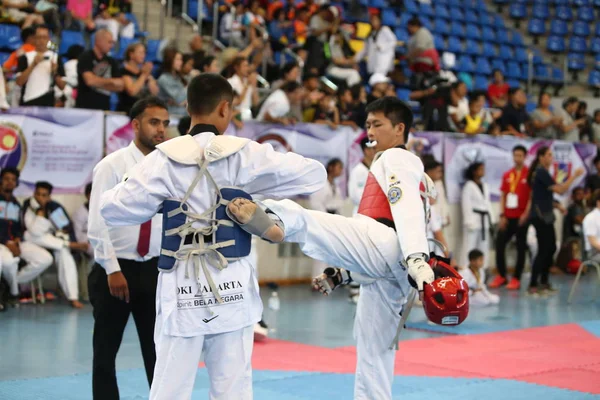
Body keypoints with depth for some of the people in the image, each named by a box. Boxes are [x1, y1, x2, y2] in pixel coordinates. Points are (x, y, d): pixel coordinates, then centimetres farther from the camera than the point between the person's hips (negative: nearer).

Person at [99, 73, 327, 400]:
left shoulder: (165, 158, -6)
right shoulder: (245, 155, -4)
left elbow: (114, 209, -3)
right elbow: (314, 174, 2)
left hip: (181, 288, 0)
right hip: (231, 286, 0)